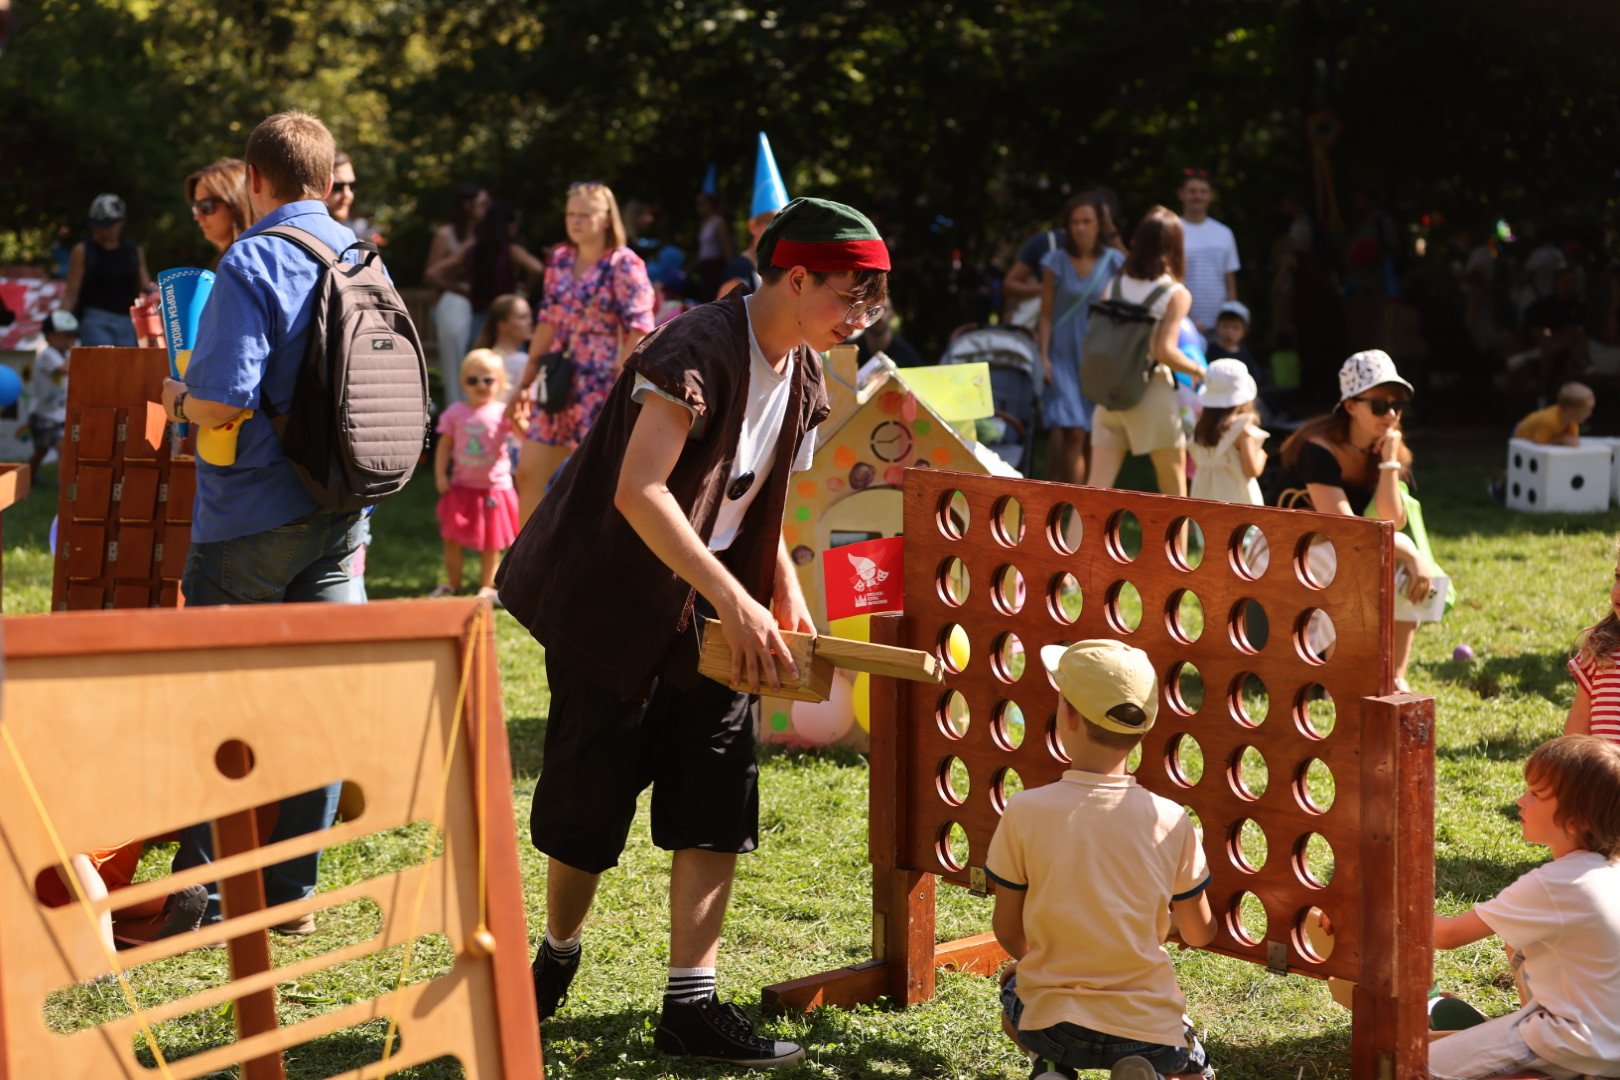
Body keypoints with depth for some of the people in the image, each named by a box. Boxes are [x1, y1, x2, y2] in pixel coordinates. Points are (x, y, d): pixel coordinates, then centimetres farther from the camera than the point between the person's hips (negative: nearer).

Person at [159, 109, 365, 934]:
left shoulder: (252, 263, -14)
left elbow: (227, 401, -22)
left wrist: (179, 400, -2)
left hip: (251, 517, -6)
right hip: (339, 514, 6)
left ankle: (201, 890, 7)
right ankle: (291, 891, 13)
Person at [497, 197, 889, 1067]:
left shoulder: (802, 376, 5)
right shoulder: (698, 349, -22)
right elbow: (639, 491, -31)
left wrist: (786, 596, 2)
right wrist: (735, 601, -36)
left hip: (706, 614, 7)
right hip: (612, 602, -7)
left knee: (719, 797, -2)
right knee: (592, 799, 3)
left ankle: (689, 1006, 2)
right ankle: (557, 955, 29)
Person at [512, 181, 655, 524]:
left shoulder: (624, 265, -10)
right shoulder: (560, 260, 11)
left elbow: (638, 331, -14)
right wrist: (526, 381, 16)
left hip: (603, 389, -7)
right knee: (528, 474, 5)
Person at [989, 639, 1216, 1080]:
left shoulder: (1025, 811, -13)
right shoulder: (1171, 822, -9)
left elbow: (1007, 931, -2)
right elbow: (1200, 934, 4)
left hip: (1051, 1025, 0)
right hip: (1149, 1031, 0)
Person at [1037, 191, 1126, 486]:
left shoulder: (1113, 263, 3)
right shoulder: (1056, 262, 0)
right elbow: (1046, 314, 3)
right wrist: (1043, 357, -4)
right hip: (1065, 358, -2)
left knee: (1094, 438, 3)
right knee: (1074, 433, -13)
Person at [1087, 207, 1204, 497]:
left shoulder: (1115, 285, 6)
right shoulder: (1176, 294, -8)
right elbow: (1165, 351, -17)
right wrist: (1198, 370, -2)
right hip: (1153, 393, -4)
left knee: (1097, 485, 2)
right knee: (1174, 489, 13)